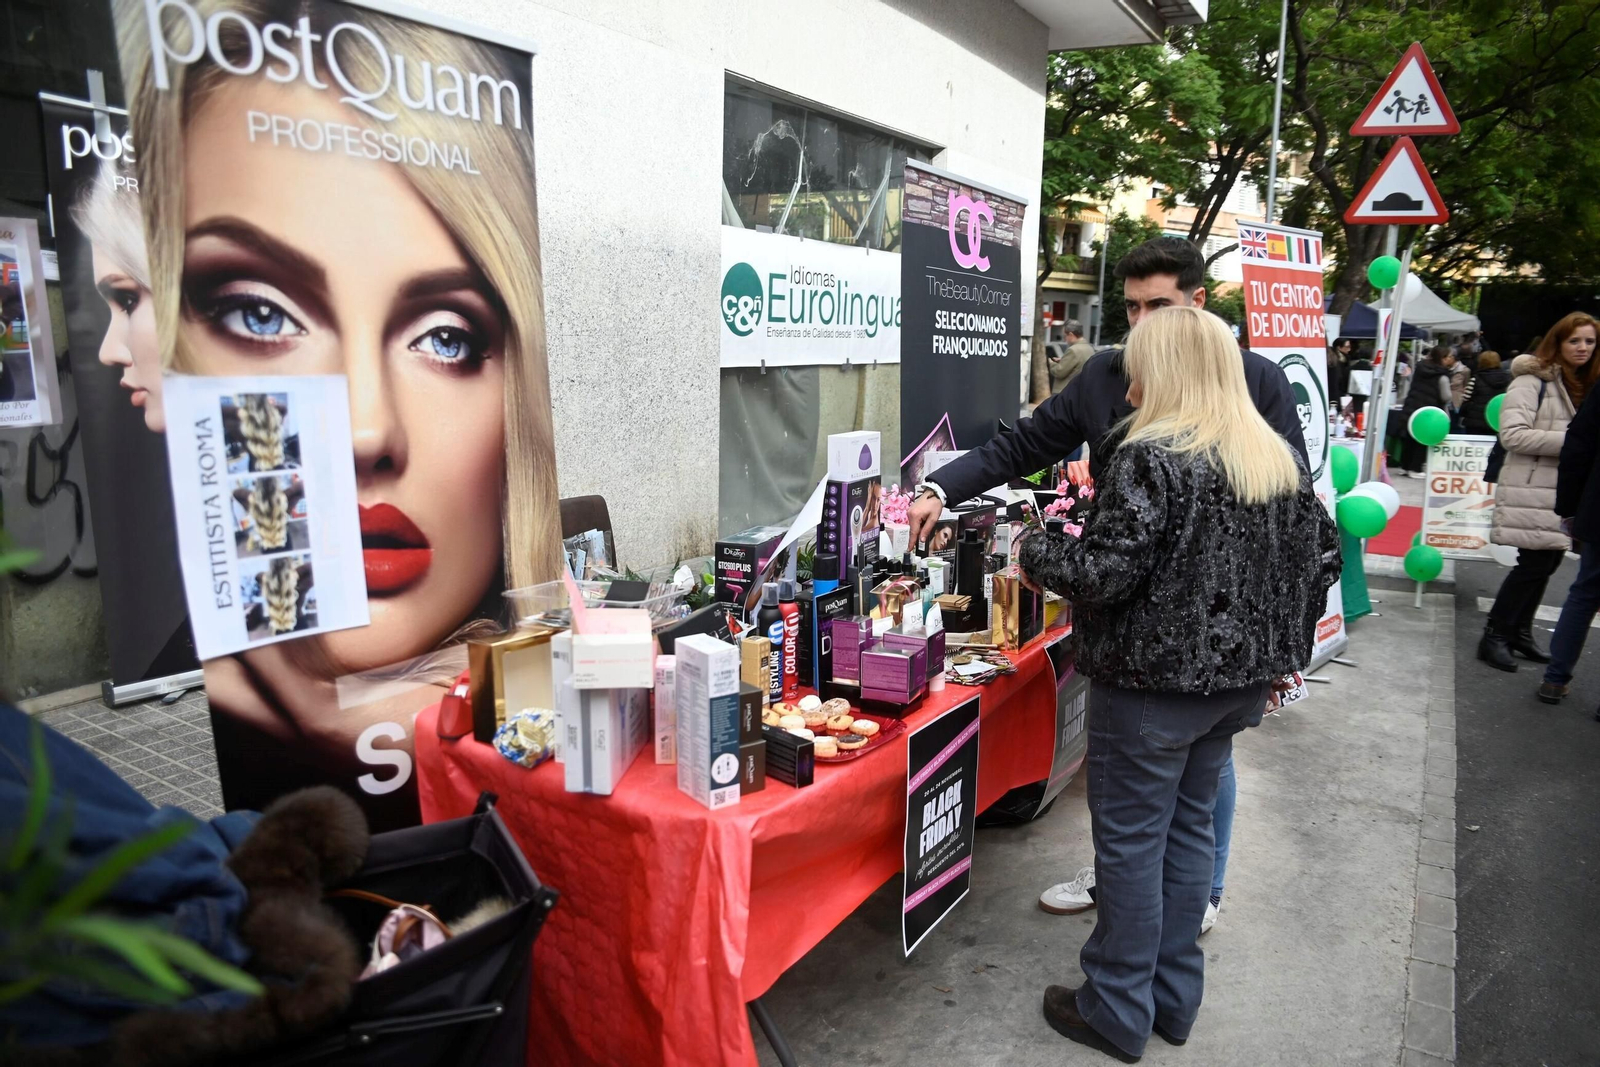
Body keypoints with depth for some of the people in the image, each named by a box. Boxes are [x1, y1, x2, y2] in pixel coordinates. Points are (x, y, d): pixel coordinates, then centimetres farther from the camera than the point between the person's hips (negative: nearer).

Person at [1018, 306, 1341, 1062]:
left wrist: (1033, 554, -6)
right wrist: (1273, 645, 19)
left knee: (1131, 838, 6)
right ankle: (1175, 998, 33)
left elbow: (1103, 573, -23)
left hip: (1154, 682, -8)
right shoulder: (1282, 459, 6)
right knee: (1188, 826, 19)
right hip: (1238, 679, 8)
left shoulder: (1150, 459, -19)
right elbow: (1320, 558, 11)